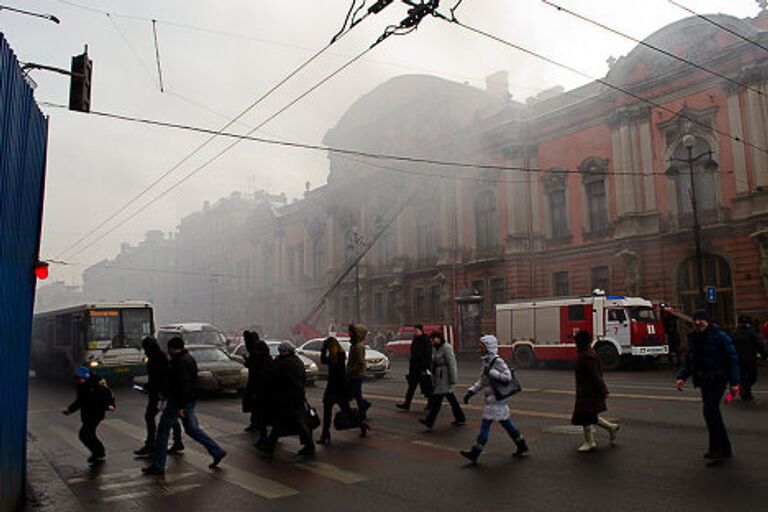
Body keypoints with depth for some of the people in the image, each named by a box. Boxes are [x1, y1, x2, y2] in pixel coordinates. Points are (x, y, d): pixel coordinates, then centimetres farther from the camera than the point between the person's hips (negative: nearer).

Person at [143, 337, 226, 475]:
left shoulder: (183, 362, -18)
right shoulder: (187, 359, 15)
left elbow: (184, 385, -24)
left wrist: (180, 407, -25)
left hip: (177, 401, -10)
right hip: (188, 401, 10)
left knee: (163, 430, 2)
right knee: (192, 429, 13)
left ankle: (157, 466, 10)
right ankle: (217, 452, 10)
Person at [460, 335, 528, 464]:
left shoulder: (497, 361, -15)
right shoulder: (486, 362, 12)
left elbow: (507, 377, -23)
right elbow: (482, 381, 18)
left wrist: (491, 372, -23)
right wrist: (471, 392, 11)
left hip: (496, 400, -9)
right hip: (491, 399, 9)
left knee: (485, 424, -6)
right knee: (506, 423, 16)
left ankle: (474, 453, -2)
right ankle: (522, 447, 28)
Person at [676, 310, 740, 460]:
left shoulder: (720, 337, -10)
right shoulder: (693, 338, 10)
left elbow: (732, 359, -10)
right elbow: (689, 360, 13)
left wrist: (734, 382, -14)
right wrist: (682, 377, 0)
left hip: (717, 379, -7)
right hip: (704, 380, 7)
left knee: (710, 410, -14)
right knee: (712, 411, 12)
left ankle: (721, 449, -5)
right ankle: (717, 448, 22)